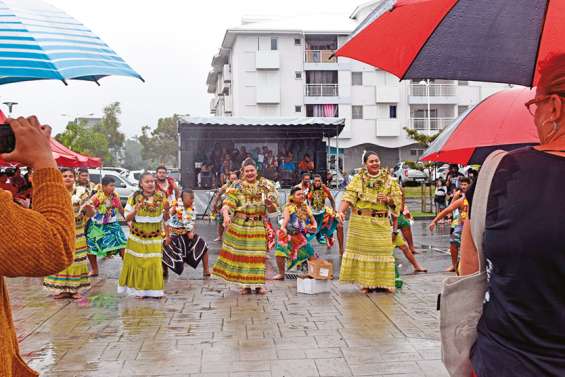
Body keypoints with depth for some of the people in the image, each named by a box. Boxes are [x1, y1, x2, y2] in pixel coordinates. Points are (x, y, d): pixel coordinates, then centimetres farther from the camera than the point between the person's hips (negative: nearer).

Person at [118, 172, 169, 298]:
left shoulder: (161, 197, 1)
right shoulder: (134, 197, -5)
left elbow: (165, 218, 7)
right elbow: (127, 218, -2)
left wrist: (166, 209, -14)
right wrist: (135, 211, -21)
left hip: (155, 238, 1)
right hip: (137, 237, -1)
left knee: (155, 263, -2)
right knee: (138, 262, 1)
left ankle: (154, 290, 11)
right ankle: (139, 289, 15)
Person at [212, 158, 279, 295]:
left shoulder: (265, 186, 5)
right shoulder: (237, 187, 3)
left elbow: (273, 209, 5)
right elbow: (227, 204, -9)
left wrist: (270, 204, -18)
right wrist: (226, 215, -29)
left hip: (259, 226, 0)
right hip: (239, 226, 0)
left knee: (258, 255, 0)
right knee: (241, 254, 3)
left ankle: (259, 284, 12)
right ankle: (245, 284, 15)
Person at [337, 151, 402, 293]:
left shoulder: (389, 180, 6)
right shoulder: (358, 179, 2)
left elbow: (397, 200, 10)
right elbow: (349, 197, -8)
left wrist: (388, 199, -11)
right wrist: (341, 211, -23)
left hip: (381, 223, 1)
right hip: (360, 221, -1)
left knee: (382, 250, 1)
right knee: (363, 249, 3)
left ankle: (383, 282, 13)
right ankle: (366, 282, 14)